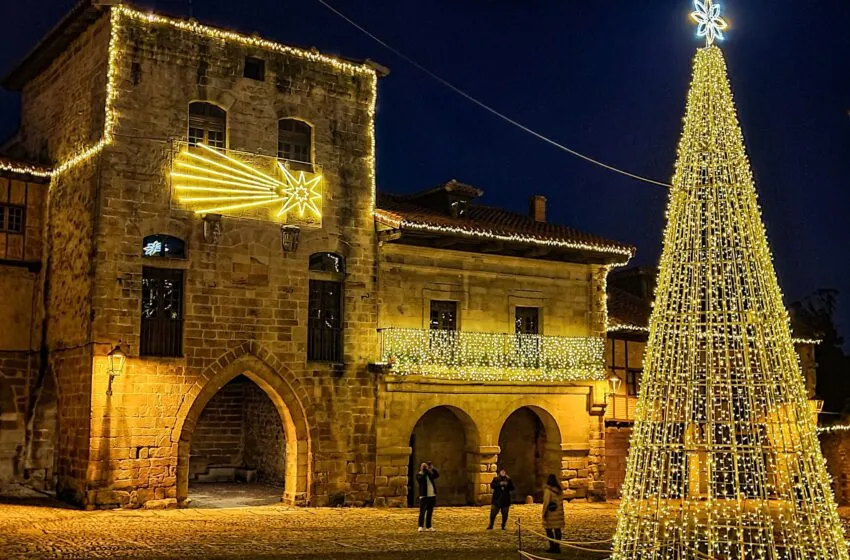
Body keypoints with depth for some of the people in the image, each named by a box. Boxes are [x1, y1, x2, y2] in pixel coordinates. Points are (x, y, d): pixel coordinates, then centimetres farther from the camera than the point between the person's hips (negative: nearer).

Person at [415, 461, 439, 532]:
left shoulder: (430, 474, 13)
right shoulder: (419, 475, -2)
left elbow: (437, 475, 1)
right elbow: (421, 479, -22)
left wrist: (432, 469, -7)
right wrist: (425, 471, -19)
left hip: (432, 496, 5)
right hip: (424, 496, -5)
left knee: (430, 512, 9)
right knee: (422, 512, -4)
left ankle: (428, 526, 16)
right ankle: (421, 526, 0)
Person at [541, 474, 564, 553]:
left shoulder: (548, 490, -13)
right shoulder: (559, 490, 5)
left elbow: (546, 502, -13)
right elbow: (561, 501, 8)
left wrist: (544, 513, -6)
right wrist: (560, 511, 15)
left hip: (550, 513, -6)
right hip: (559, 513, 6)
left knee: (549, 529, 3)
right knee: (557, 529, 9)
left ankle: (552, 546, -2)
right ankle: (557, 547, 11)